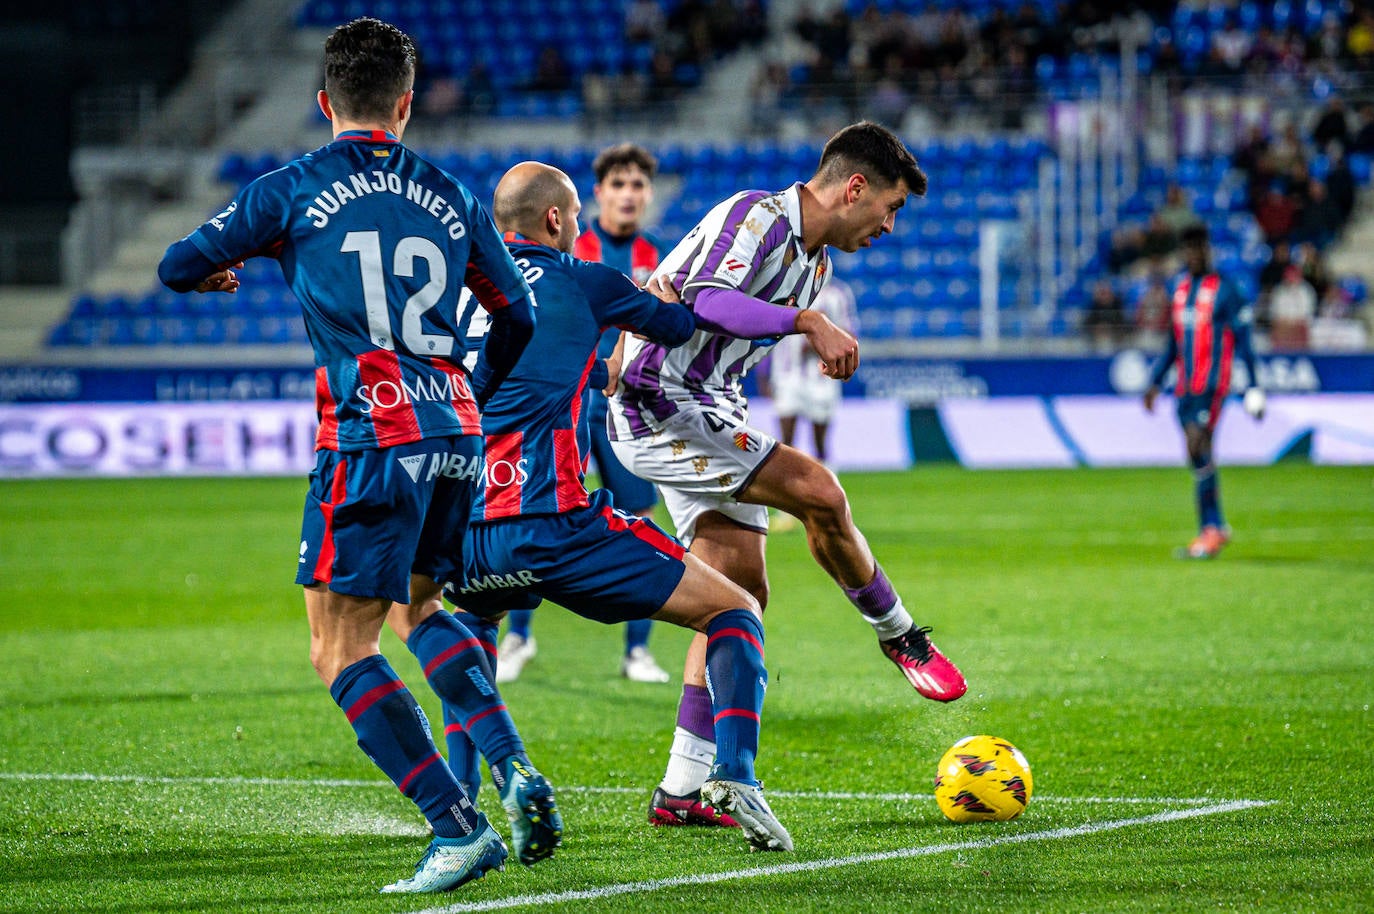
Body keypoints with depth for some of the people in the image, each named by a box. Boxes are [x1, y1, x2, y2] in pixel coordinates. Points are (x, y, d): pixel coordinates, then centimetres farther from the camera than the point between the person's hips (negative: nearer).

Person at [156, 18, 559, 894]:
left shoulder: (293, 190, 2)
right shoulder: (449, 197, 13)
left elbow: (180, 267, 12)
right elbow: (519, 315, 21)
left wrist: (217, 271, 37)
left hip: (374, 440, -5)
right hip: (457, 434, 6)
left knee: (342, 648, -1)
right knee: (419, 605, 27)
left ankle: (459, 825, -12)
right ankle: (516, 770, 10)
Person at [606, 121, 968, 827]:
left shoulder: (815, 258, 16)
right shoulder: (757, 216, -15)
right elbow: (706, 300, -33)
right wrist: (809, 323, -41)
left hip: (708, 412, 11)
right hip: (657, 404, -11)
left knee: (742, 595, 3)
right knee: (818, 492, -19)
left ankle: (684, 788, 4)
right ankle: (898, 636, 4)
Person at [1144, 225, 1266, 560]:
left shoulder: (1224, 290, -5)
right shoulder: (1180, 288, 15)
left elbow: (1242, 340, -4)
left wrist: (1253, 386, -6)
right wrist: (1155, 382, 21)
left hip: (1211, 385, -7)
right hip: (1184, 387, 7)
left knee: (1197, 449, -17)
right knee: (1200, 457, 8)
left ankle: (1210, 531, -14)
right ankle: (1215, 527, 15)